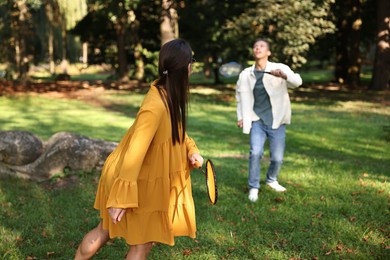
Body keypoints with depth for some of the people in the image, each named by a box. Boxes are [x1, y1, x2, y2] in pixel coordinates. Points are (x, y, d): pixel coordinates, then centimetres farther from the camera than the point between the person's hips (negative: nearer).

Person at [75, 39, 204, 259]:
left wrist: (191, 150, -2)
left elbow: (175, 129, 16)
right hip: (133, 182, -8)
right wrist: (121, 198, -28)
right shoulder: (156, 106, -32)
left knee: (106, 231, 21)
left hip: (147, 179, 8)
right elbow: (134, 153, -31)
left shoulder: (169, 95, -3)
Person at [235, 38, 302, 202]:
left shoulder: (280, 68, -8)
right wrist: (240, 116, 9)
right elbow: (240, 95, 15)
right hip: (257, 121, 1)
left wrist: (284, 75, -44)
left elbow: (297, 82, -22)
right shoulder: (246, 74, 0)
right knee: (255, 152, -17)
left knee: (277, 158, 4)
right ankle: (253, 187, 2)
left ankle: (271, 180, 35)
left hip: (276, 121, -1)